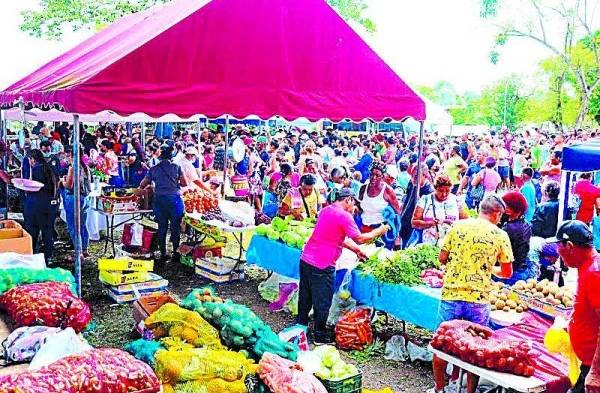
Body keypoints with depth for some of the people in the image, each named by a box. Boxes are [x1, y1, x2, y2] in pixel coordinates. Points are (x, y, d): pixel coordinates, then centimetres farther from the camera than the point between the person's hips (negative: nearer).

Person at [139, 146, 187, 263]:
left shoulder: (153, 169, 7)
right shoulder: (176, 167, 2)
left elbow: (142, 185, 12)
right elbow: (184, 183, 3)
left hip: (159, 199, 2)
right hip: (174, 198, -2)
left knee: (162, 227, 8)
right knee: (175, 227, 5)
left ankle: (163, 254, 13)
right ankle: (176, 253, 7)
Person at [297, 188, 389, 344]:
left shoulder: (326, 210, 14)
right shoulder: (344, 216, -13)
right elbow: (360, 239, -9)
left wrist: (357, 250, 21)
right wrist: (379, 231, 5)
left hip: (306, 259, 8)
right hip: (322, 266, -8)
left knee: (305, 297, 20)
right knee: (322, 302, 5)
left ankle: (300, 326, 32)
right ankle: (320, 336, 16)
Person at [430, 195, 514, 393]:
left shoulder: (458, 226, 1)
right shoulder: (500, 235, -1)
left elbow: (442, 258, 6)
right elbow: (507, 272, 5)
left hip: (451, 295, 1)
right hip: (478, 299, -1)